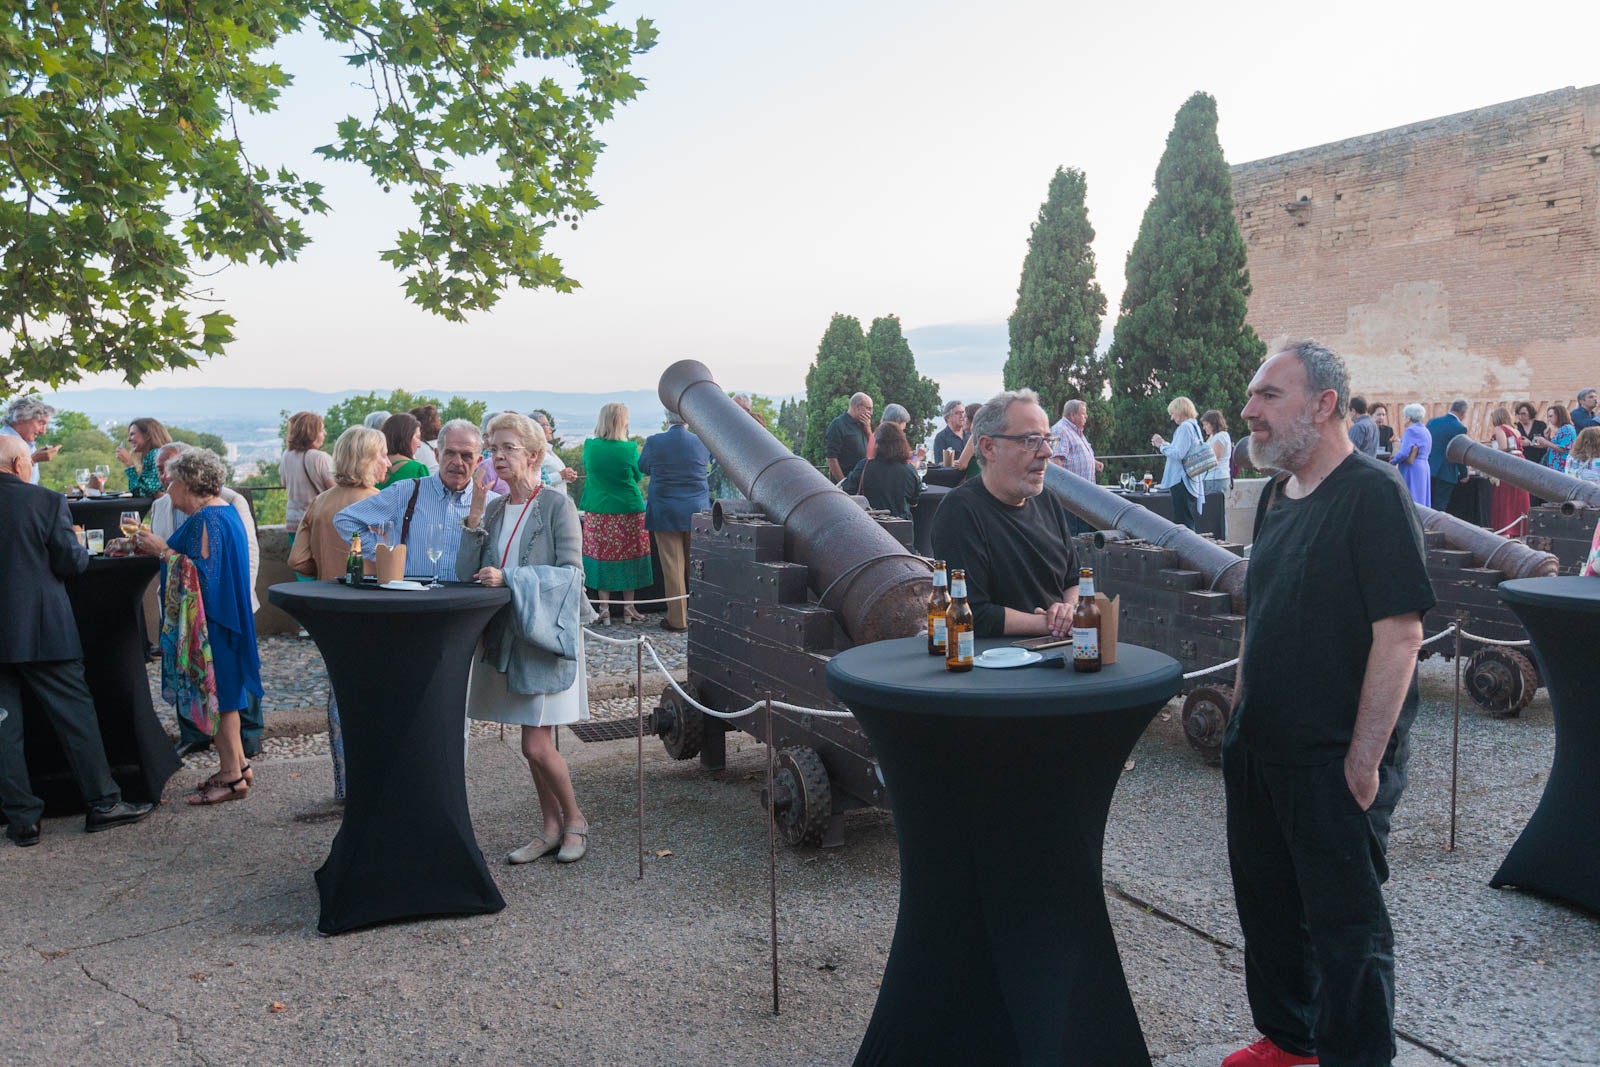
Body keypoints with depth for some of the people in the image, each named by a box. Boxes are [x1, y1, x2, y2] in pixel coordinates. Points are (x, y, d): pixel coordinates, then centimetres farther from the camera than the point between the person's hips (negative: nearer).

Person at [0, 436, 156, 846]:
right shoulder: (46, 501, -9)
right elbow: (71, 562, -9)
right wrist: (78, 544, 12)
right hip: (41, 631, -3)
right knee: (76, 715, 6)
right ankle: (102, 803, 11)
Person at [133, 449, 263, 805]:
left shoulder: (206, 520, -18)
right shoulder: (223, 512, 13)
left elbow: (202, 574, -24)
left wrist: (163, 551, -18)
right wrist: (158, 547, 11)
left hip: (210, 624, -10)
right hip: (220, 618, 10)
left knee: (215, 696, -3)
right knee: (221, 694, 16)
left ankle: (233, 776, 3)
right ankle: (237, 765, 23)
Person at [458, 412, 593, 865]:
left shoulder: (556, 505, -8)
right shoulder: (493, 510, 9)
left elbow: (570, 572, -15)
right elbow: (466, 573, 1)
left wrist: (508, 578, -21)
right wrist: (475, 515, -9)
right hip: (506, 636, 6)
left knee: (537, 746, -6)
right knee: (536, 745, 13)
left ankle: (574, 820, 15)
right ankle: (551, 828, 25)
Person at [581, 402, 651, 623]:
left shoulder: (590, 447, -4)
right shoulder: (630, 449, -10)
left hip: (597, 511, 2)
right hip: (628, 510, -2)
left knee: (601, 556, 9)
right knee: (628, 556, 9)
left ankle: (605, 607, 11)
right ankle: (628, 607, 17)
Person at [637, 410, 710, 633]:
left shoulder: (654, 442, -8)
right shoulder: (702, 442, -4)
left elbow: (642, 467, 8)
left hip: (665, 513, -2)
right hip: (697, 512, 2)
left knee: (672, 566, 3)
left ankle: (677, 619, 6)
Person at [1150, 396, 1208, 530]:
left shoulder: (1185, 427, -13)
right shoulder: (1194, 426, 17)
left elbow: (1178, 454, -20)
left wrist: (1162, 445, -7)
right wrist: (1164, 444, 15)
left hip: (1181, 482, -10)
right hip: (1192, 481, 10)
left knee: (1182, 524, -9)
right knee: (1188, 523, 13)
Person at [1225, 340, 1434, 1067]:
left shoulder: (1373, 495, -15)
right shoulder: (1277, 496, 10)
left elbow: (1399, 633, -20)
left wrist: (1363, 761, -21)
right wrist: (1241, 719, 15)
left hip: (1334, 762, -8)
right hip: (1261, 750, 8)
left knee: (1345, 921, 5)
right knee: (1266, 902, 19)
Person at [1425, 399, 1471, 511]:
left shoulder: (1432, 422, 4)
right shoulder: (1460, 428, -13)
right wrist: (1464, 474, 2)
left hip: (1428, 471, 6)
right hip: (1446, 474, -6)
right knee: (1440, 507, 0)